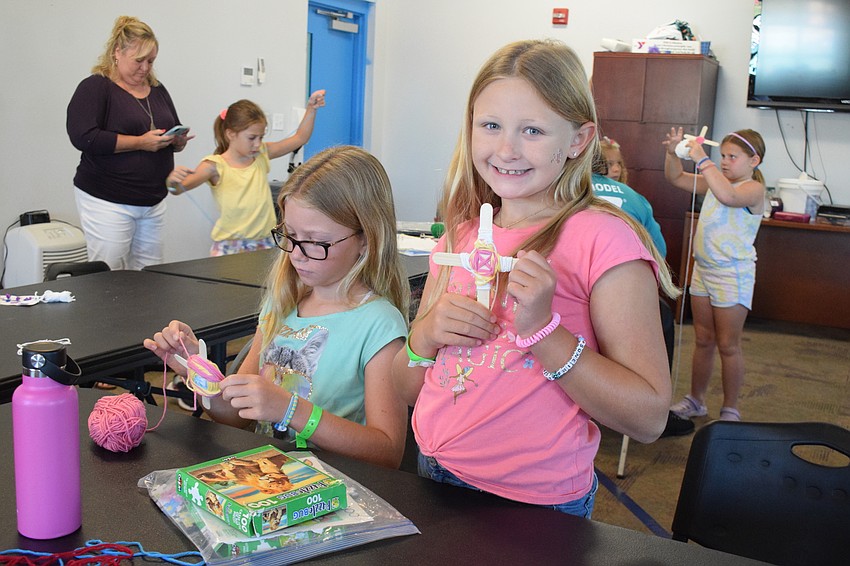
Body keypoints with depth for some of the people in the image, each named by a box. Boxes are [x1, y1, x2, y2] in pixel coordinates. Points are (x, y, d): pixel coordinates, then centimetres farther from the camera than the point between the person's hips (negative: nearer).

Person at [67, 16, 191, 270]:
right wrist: (140, 142, -20)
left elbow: (175, 132, 21)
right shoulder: (95, 87, -5)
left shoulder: (157, 90, 15)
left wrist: (179, 140, -3)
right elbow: (83, 137, -17)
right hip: (107, 202, -6)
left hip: (154, 201, 6)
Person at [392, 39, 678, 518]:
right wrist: (426, 332, -13)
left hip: (537, 507, -5)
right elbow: (407, 389, 7)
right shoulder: (460, 236, 2)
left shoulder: (602, 238, -15)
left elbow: (649, 419, -18)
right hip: (435, 479, 5)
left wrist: (543, 330, -26)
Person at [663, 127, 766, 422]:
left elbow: (728, 196, -36)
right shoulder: (714, 181, 9)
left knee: (728, 345, 3)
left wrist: (702, 160, -33)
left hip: (732, 274, -7)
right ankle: (695, 400, 27)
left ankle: (730, 410, 16)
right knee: (703, 340, 16)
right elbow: (675, 178, 14)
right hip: (703, 268, 7)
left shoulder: (753, 189, -14)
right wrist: (672, 152, -5)